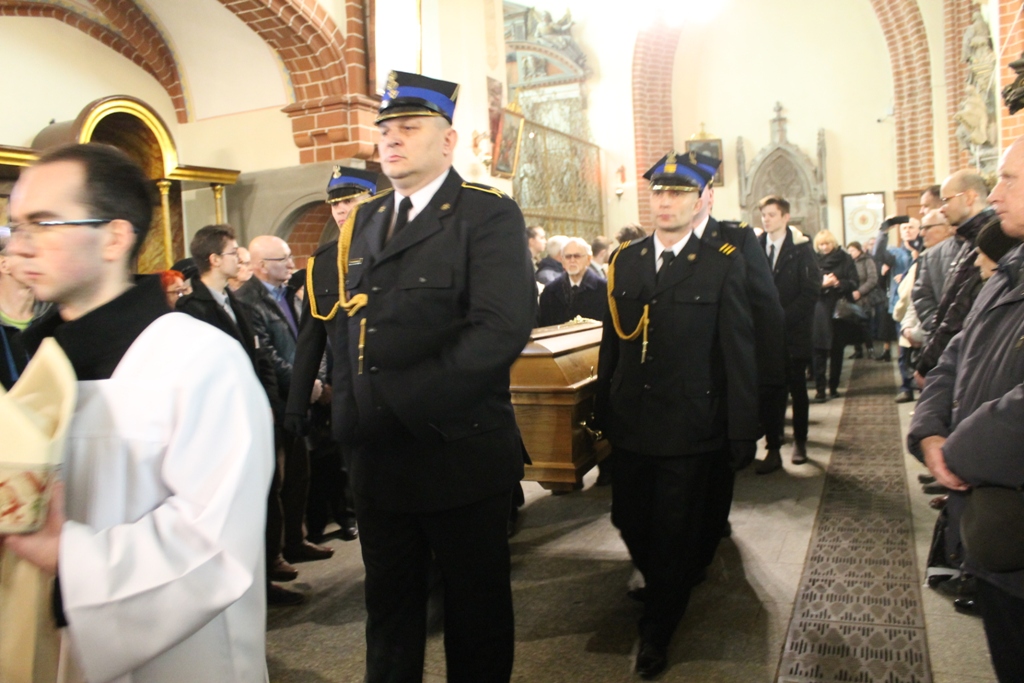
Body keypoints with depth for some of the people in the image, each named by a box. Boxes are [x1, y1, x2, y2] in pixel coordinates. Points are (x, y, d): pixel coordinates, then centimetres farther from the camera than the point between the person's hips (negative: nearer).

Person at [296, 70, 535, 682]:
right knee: (389, 605, 21)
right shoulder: (363, 221, 12)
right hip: (378, 454, 6)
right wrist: (351, 412, -2)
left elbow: (502, 330, -22)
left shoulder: (490, 215, -9)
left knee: (477, 605, 14)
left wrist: (404, 402, -20)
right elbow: (344, 327, 14)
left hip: (460, 454, -5)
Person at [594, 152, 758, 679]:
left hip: (688, 429, -3)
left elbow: (739, 354, -6)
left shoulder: (723, 266, -5)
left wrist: (743, 435, -7)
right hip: (630, 425, 4)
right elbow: (612, 342, 9)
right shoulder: (625, 260, 7)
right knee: (629, 522, 13)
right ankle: (659, 578, 46)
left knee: (676, 534, 8)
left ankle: (656, 632, 30)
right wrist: (602, 414, 9)